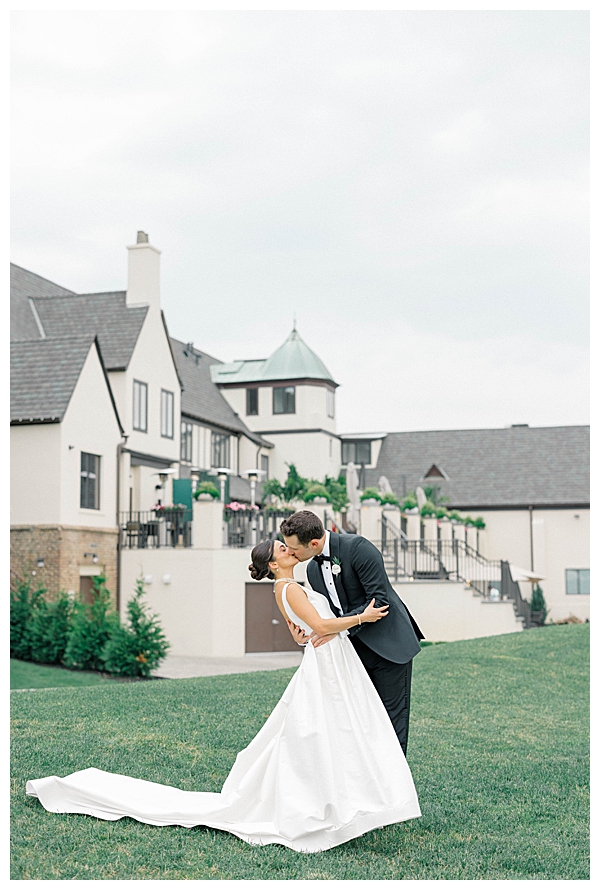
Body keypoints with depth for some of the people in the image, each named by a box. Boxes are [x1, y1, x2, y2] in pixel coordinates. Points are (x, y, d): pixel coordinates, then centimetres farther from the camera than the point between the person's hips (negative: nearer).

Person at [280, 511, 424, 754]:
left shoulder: (358, 548, -18)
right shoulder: (313, 570, 6)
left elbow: (379, 601, -21)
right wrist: (305, 636, -10)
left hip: (389, 645, -7)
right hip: (356, 651, 7)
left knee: (393, 719, -2)